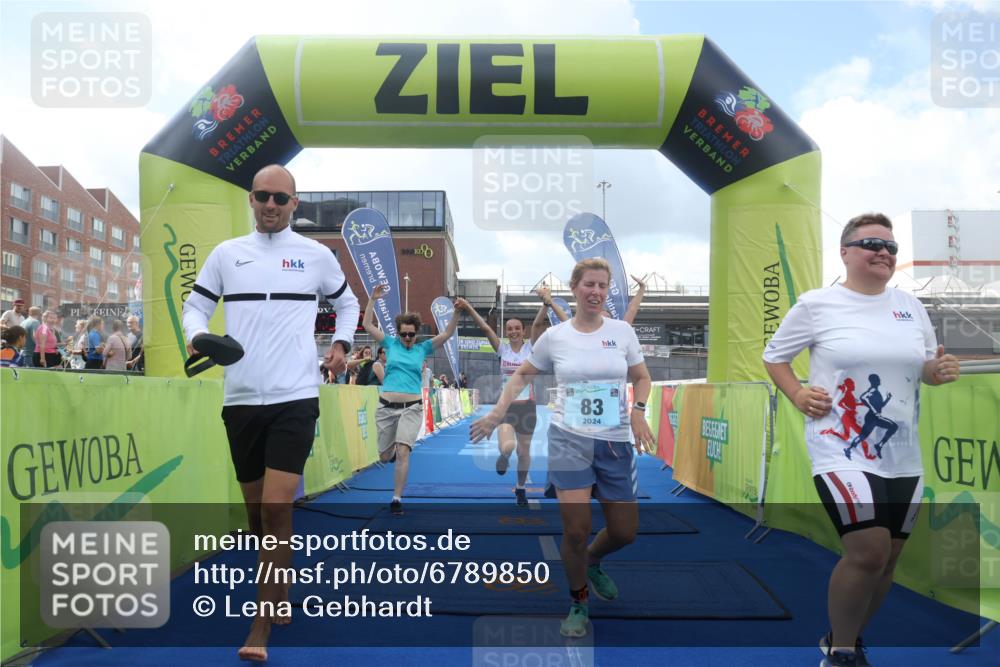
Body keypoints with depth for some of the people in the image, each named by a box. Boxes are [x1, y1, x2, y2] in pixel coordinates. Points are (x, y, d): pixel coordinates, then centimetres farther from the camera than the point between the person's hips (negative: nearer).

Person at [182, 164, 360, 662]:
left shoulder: (317, 256, 6)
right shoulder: (226, 253, 8)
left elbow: (347, 304, 20)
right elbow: (196, 303, 13)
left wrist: (341, 344, 5)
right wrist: (196, 335, -8)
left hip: (294, 398, -3)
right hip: (240, 399, 3)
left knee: (276, 509, -11)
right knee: (256, 511, 12)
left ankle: (260, 629, -1)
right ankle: (278, 599, 33)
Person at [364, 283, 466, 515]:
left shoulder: (423, 348, 6)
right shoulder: (390, 344, 7)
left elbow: (447, 333, -2)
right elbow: (367, 325, 3)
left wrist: (457, 312, -16)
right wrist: (372, 300, -6)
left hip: (412, 408, -1)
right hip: (386, 406, 2)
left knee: (402, 453, -16)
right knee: (384, 457, 10)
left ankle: (397, 499, -6)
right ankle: (393, 450, 49)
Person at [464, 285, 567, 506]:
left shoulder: (530, 347, -1)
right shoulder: (502, 349, 1)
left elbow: (537, 324, -17)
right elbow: (485, 328, -9)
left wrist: (546, 303, -32)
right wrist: (469, 310, -20)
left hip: (527, 406, 1)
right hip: (506, 406, 0)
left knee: (524, 451, 11)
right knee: (507, 446, -23)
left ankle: (520, 489, 35)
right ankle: (503, 458, 16)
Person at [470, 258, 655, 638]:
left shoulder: (622, 331, 1)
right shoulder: (554, 337, 0)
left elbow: (641, 378, 12)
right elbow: (523, 375, 13)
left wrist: (639, 411, -6)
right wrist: (498, 412, 2)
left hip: (615, 442, 2)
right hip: (569, 439, -2)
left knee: (625, 531, 5)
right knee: (576, 529, -11)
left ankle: (592, 561, 41)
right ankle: (578, 601, 17)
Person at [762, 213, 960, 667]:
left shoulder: (910, 306, 7)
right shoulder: (816, 304, -6)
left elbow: (927, 370, 17)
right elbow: (773, 355, 4)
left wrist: (941, 370, -6)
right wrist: (797, 396, -11)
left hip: (903, 455, 6)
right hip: (842, 450, -6)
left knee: (887, 560, 13)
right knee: (869, 552, -16)